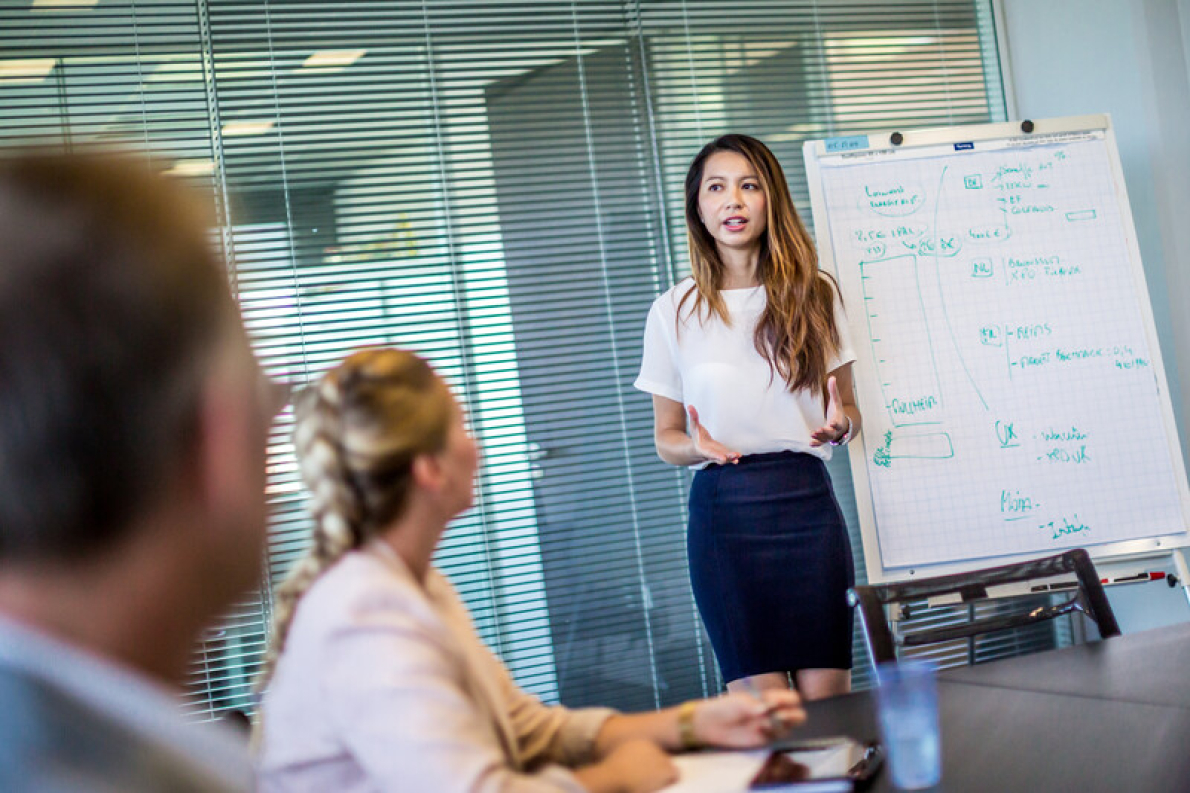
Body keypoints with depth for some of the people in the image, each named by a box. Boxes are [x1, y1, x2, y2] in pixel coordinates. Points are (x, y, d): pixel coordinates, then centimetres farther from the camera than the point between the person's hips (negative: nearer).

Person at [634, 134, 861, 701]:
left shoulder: (814, 295, 8)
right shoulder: (674, 312, 6)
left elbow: (846, 409, 14)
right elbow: (665, 436, 10)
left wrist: (841, 425, -9)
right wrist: (696, 446, -12)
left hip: (807, 501, 1)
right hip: (723, 509, -1)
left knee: (827, 695, -2)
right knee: (760, 702, -5)